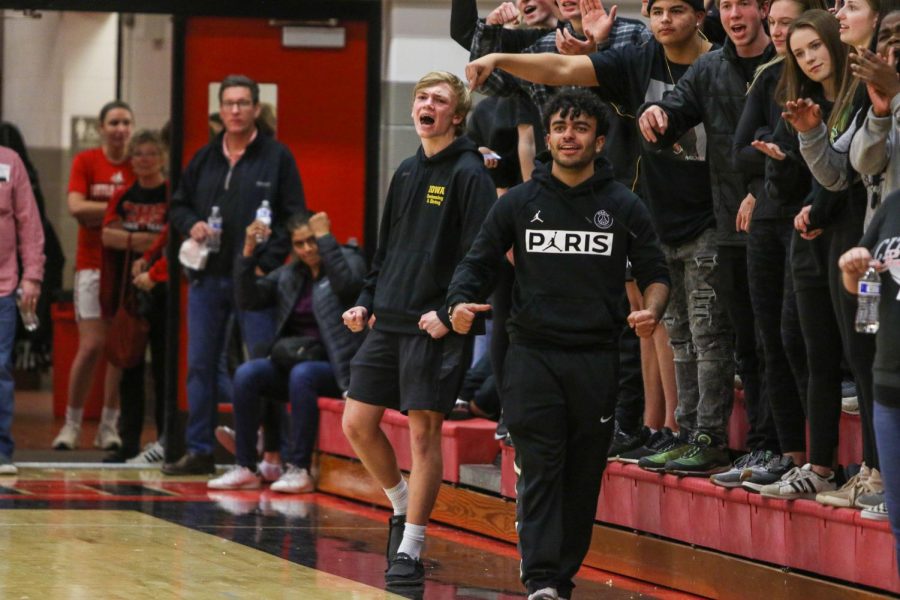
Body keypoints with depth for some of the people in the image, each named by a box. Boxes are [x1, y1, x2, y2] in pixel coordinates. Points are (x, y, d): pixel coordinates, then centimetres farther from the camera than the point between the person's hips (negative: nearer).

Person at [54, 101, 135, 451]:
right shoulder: (85, 162, 2)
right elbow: (76, 206, -10)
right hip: (92, 264, -2)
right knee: (92, 345, -7)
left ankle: (109, 426, 9)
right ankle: (72, 423, 4)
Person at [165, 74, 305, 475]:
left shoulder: (277, 157, 1)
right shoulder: (204, 159, 13)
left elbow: (294, 218, -2)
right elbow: (178, 205, 21)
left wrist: (267, 263, -11)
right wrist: (191, 225, -2)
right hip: (207, 279, 4)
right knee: (200, 366, 6)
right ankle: (199, 452, 12)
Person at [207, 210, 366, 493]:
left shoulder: (349, 260, 2)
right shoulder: (288, 275, 16)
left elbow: (346, 283, -21)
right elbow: (248, 299, 6)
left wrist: (325, 236, -16)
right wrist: (249, 251, -3)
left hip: (334, 366, -5)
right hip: (292, 360, 5)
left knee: (301, 375, -36)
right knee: (246, 373, -21)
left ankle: (299, 469, -32)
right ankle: (245, 468, -19)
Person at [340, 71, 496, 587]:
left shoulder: (469, 174, -7)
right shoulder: (407, 172, 15)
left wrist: (449, 313, -19)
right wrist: (367, 302, 11)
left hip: (435, 328, -7)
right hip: (388, 323, 7)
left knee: (424, 430, -5)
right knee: (357, 423, 6)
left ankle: (410, 549, 0)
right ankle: (404, 507, 26)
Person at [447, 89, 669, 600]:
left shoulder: (623, 207, 6)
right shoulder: (520, 204, 8)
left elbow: (655, 271, 10)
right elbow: (479, 262, 11)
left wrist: (651, 309, -11)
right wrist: (462, 303, -8)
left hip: (597, 360, 1)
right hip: (533, 354, -1)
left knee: (584, 476, 4)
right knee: (540, 469, -10)